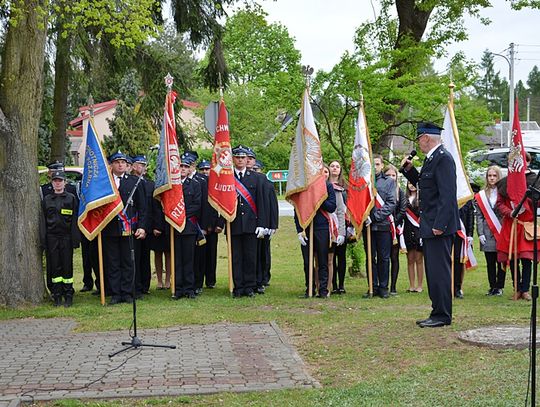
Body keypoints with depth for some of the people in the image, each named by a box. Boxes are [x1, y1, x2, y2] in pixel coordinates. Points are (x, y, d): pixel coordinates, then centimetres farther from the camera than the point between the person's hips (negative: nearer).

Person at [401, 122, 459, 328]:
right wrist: (409, 170, 11)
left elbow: (448, 195, -22)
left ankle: (442, 316, -1)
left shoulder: (443, 158, -15)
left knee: (439, 270, -7)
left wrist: (439, 225, -25)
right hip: (430, 226, 11)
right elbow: (423, 185, 26)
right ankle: (438, 313, 21)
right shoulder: (431, 158, 16)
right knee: (433, 271, 14)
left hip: (439, 227, -11)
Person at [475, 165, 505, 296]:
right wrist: (480, 233, -2)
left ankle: (499, 286, 11)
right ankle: (492, 287, 14)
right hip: (488, 234, 2)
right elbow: (479, 216, 6)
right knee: (490, 262, 6)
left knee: (501, 261, 1)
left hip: (502, 232, -2)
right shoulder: (481, 196, 9)